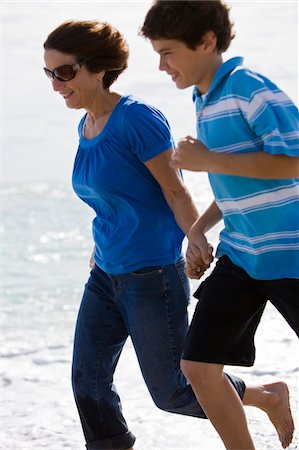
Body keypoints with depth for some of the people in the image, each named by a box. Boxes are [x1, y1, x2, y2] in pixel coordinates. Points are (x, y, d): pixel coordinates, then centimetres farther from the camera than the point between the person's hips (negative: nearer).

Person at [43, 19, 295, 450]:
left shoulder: (137, 118, -17)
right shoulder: (87, 126, 7)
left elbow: (175, 190, -16)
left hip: (152, 275, -8)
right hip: (106, 276, 8)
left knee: (171, 391, 2)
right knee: (88, 381, 2)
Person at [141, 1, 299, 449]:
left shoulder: (250, 87, -15)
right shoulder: (205, 101, 12)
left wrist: (207, 160, -20)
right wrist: (198, 228, 9)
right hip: (240, 254, 8)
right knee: (198, 365, 0)